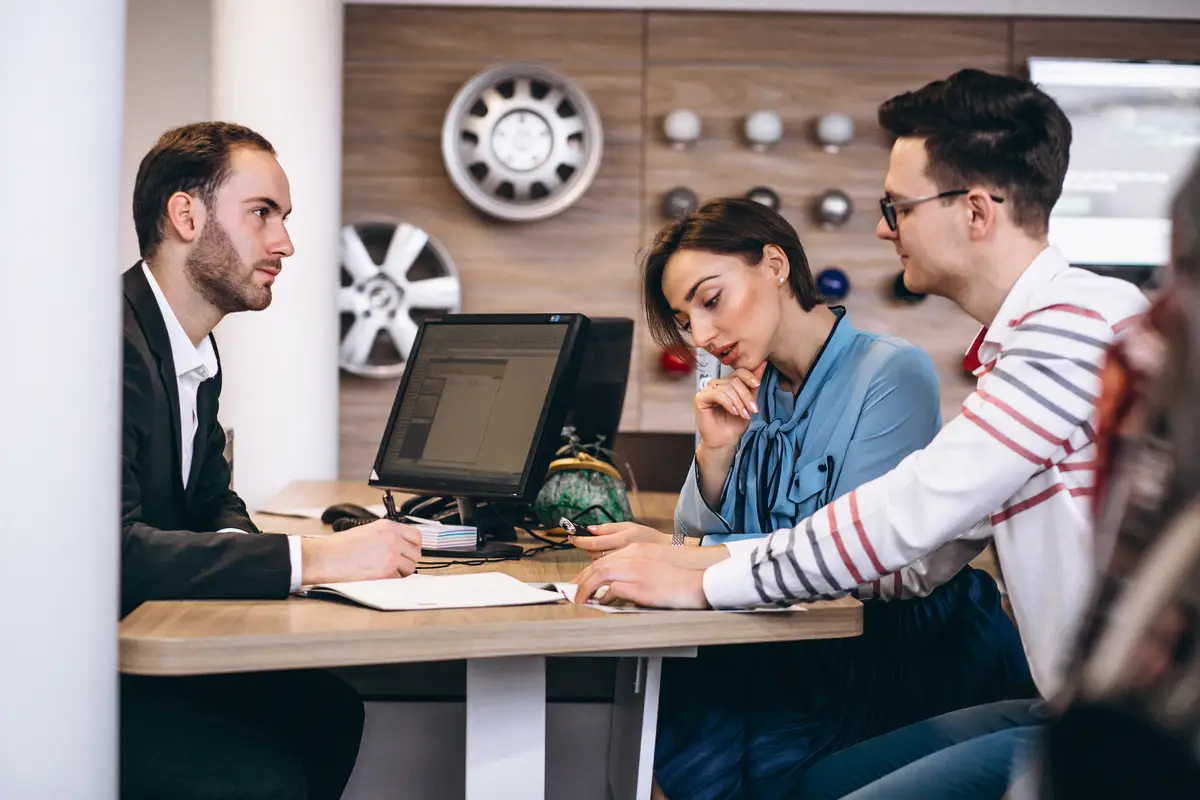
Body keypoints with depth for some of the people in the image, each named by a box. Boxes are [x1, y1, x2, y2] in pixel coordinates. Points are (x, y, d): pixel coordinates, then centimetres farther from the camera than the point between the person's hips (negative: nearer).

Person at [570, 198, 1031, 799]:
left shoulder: (892, 373, -11)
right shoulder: (747, 395, 11)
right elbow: (698, 539, 8)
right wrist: (714, 453, -9)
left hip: (894, 645, -5)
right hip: (790, 646, 6)